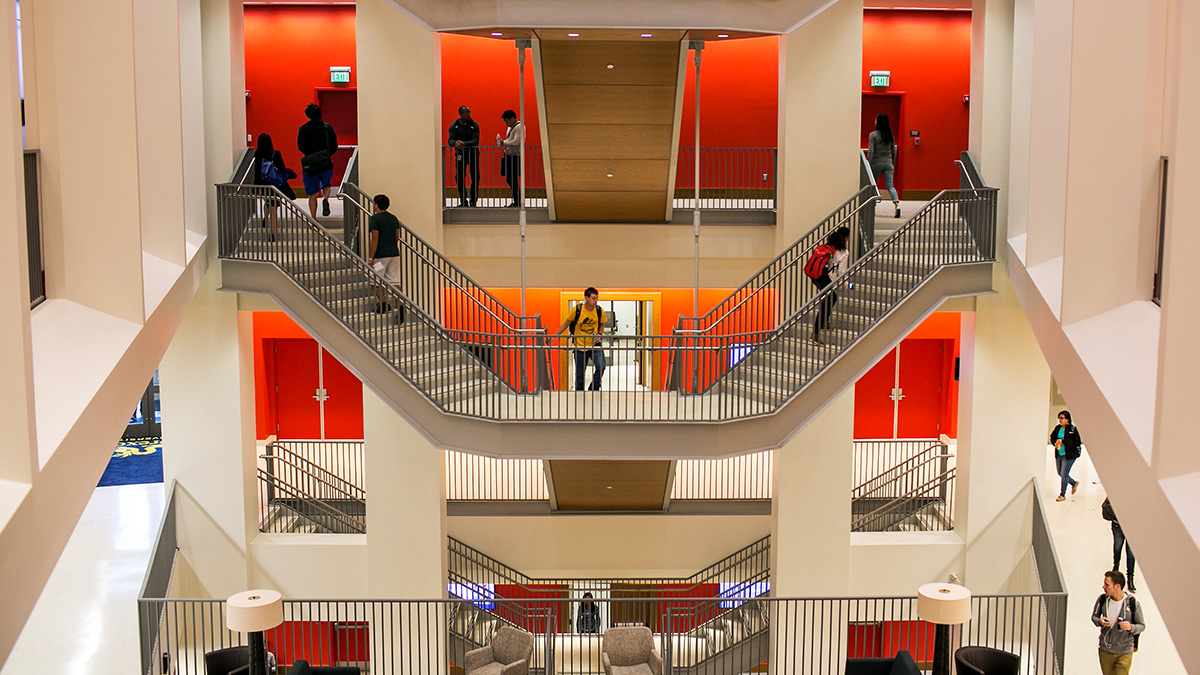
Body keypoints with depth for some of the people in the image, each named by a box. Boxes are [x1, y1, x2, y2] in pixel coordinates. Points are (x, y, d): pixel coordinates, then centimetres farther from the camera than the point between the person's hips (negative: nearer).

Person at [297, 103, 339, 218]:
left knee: (312, 194, 5)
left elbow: (300, 146, -2)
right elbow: (334, 147, 4)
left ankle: (313, 219, 2)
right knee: (326, 184, 24)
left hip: (310, 164, -1)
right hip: (326, 163, 1)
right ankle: (326, 200, -8)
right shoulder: (328, 127, 3)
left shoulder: (303, 129, -3)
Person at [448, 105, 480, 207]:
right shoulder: (454, 125, 0)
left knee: (475, 177, -4)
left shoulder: (474, 125, -5)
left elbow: (476, 141, -15)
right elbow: (450, 140, -7)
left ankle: (473, 200, 8)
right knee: (459, 177, -1)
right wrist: (456, 143, -32)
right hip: (460, 153, 1)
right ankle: (463, 201, 10)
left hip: (473, 153, -1)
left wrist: (464, 143, -31)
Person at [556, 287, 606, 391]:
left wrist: (599, 334, -6)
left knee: (601, 366, -21)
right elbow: (566, 324, 2)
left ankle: (593, 389, -1)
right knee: (579, 374, 6)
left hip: (594, 345, 1)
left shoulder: (599, 310, -5)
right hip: (579, 346, -1)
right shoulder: (577, 310, -11)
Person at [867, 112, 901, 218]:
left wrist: (868, 165, -8)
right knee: (890, 186, -2)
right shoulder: (891, 136, 7)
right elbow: (894, 152, 11)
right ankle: (897, 204, -24)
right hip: (888, 163, 3)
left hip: (876, 163, -3)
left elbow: (870, 151, -12)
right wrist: (893, 164, 20)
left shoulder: (873, 135, -8)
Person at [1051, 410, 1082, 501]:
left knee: (1064, 474, -5)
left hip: (1069, 455, -6)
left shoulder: (1073, 429, -14)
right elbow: (1052, 437, 16)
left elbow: (1077, 443, -18)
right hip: (1059, 454, 6)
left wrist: (1063, 441, -23)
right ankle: (1074, 483, 44)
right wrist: (1055, 443, -7)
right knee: (1060, 473, 17)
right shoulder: (1058, 428, 1)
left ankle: (1062, 495, 10)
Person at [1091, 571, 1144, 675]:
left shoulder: (1133, 603, -15)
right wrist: (1099, 621, -16)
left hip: (1124, 653, -3)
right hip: (1105, 650, 3)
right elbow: (1094, 616, 9)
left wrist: (1131, 627, -26)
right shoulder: (1102, 599, -7)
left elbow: (1142, 626, -4)